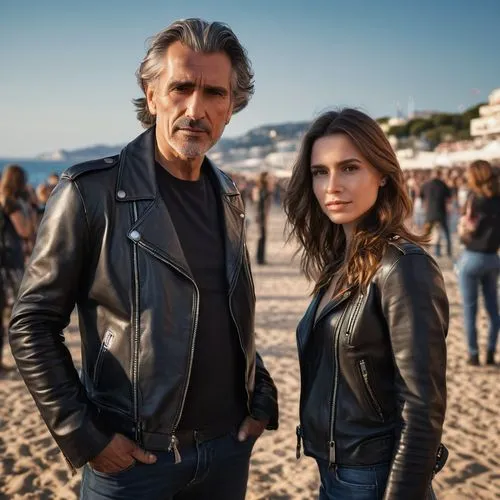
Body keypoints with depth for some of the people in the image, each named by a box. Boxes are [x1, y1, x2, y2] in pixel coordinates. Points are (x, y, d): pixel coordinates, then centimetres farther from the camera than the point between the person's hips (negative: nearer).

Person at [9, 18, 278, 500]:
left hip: (229, 446, 5)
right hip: (133, 456, -5)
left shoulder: (228, 196, 4)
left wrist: (260, 397, 5)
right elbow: (32, 326, -11)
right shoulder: (91, 192, -13)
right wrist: (82, 434, -13)